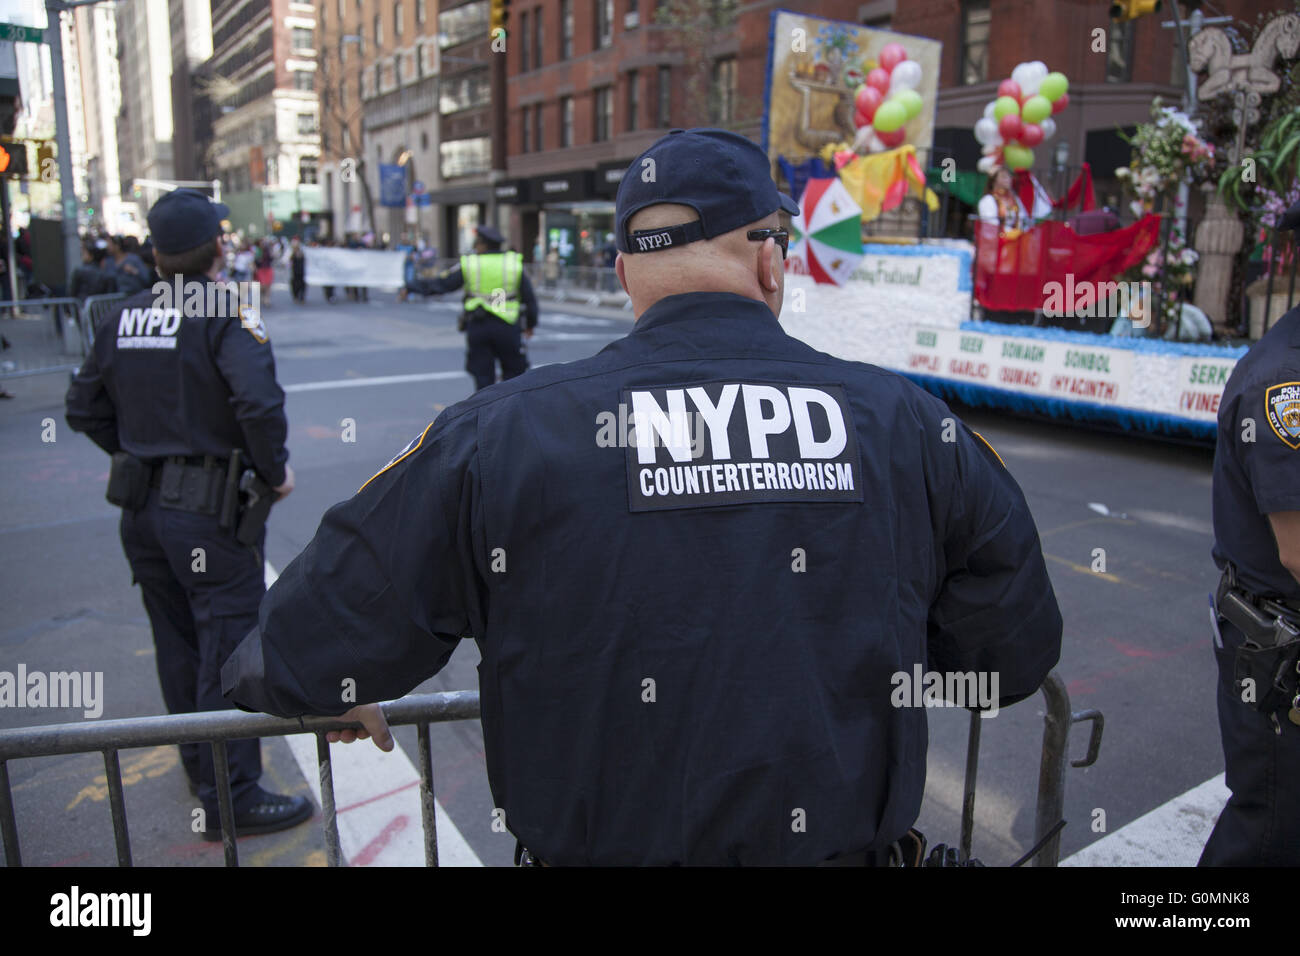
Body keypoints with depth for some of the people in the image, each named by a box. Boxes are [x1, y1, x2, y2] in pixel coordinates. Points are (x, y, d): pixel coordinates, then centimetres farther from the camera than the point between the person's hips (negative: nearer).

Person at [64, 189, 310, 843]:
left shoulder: (122, 318, 7)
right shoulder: (227, 313, -15)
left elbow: (84, 407, 13)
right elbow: (258, 400, -29)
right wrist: (275, 471, -15)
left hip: (142, 510, 7)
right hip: (210, 510, -7)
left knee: (177, 642, 20)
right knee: (229, 648, 1)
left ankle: (200, 763, 39)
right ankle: (230, 796, 8)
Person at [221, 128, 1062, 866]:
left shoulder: (497, 438, -15)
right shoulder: (910, 426, -9)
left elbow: (296, 656, -9)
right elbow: (1021, 656, 3)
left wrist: (341, 696, 14)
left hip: (596, 842, -1)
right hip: (854, 845, 2)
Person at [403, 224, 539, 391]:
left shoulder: (469, 265, 0)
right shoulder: (514, 264, 3)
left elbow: (440, 284, 3)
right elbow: (529, 297, 7)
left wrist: (410, 286, 17)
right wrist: (530, 324, 20)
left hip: (477, 326, 1)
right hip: (507, 327, 0)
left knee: (483, 376, 8)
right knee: (513, 371, 10)